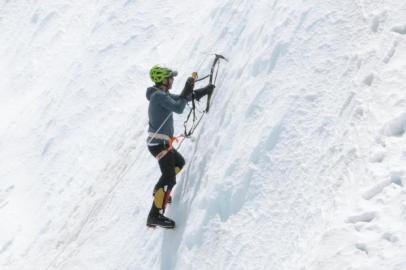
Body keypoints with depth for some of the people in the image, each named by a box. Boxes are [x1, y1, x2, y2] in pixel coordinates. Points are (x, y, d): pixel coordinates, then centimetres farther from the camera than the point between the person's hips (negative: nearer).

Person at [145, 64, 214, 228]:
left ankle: (159, 191, 35)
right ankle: (155, 216, -18)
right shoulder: (159, 95, -16)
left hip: (162, 143, 10)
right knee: (169, 178, -15)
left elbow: (180, 99, 23)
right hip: (159, 143, -10)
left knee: (179, 162, 30)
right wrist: (187, 91, -13)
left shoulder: (162, 94, 14)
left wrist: (204, 91, 23)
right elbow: (179, 108, -25)